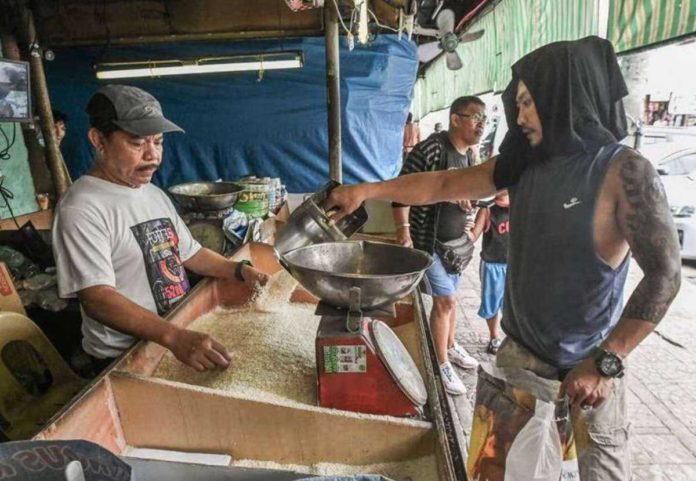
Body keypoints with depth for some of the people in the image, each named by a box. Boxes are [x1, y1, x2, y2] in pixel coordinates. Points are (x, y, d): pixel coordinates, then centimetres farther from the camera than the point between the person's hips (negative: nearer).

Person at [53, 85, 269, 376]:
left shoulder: (155, 194, 10)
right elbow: (97, 298, -24)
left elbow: (189, 253, 16)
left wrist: (239, 270, -1)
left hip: (182, 335, 7)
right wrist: (174, 338, -36)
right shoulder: (82, 208, -16)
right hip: (124, 360, -7)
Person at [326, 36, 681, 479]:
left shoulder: (624, 172, -16)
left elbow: (665, 274, -16)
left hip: (588, 361, -5)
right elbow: (443, 185, 4)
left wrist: (606, 362, -19)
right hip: (521, 348, 5)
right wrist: (367, 190, -1)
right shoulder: (524, 165, 1)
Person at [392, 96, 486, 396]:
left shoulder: (469, 156, 7)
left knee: (447, 298, 20)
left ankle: (450, 346, 40)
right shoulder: (429, 149, -19)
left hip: (457, 241, 7)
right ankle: (442, 364, 14)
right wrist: (403, 230, -25)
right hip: (430, 242, -7)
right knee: (446, 301, -3)